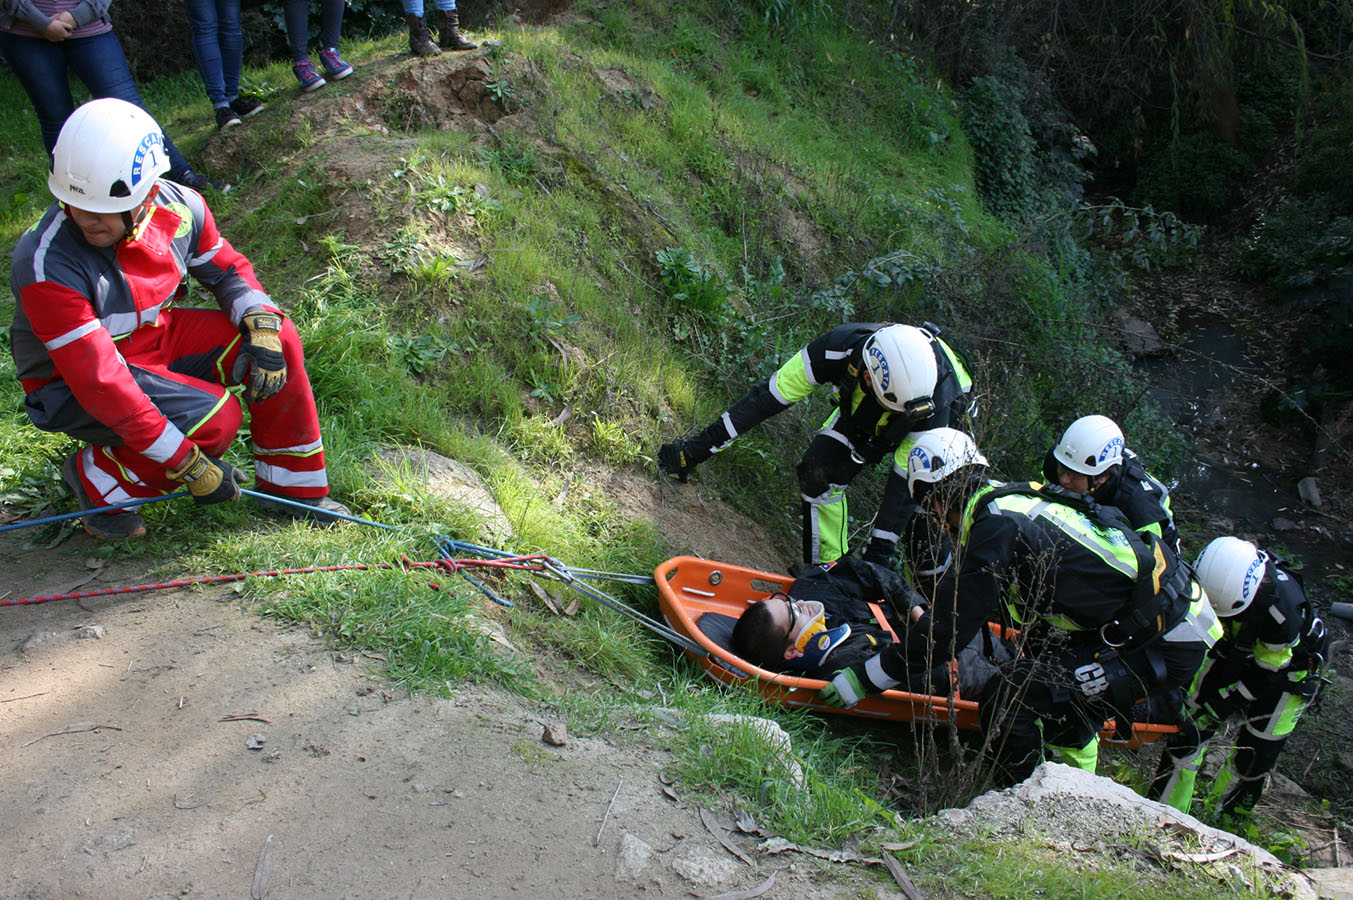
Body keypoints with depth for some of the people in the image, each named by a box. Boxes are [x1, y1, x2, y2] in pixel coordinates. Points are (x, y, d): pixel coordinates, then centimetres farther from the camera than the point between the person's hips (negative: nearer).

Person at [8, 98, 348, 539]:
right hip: (71, 386, -6)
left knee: (279, 340, -12)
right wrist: (189, 466, -33)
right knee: (216, 418, -28)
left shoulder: (179, 207, -15)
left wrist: (261, 326, -18)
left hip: (158, 337, 6)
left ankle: (292, 487, 2)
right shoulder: (47, 265, -32)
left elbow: (227, 269, 4)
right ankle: (95, 479, -3)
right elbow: (98, 381, -33)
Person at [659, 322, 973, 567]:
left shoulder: (933, 398, -42)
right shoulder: (839, 348, -41)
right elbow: (771, 396, -33)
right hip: (861, 410, 2)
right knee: (819, 474, -19)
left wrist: (879, 550, -34)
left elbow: (907, 476, -34)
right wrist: (700, 445, -33)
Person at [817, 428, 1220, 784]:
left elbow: (948, 629, -15)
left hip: (1160, 648, -10)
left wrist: (864, 679, -7)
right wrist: (928, 618, 46)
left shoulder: (997, 528, -16)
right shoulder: (1017, 499, 12)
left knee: (1010, 698, -15)